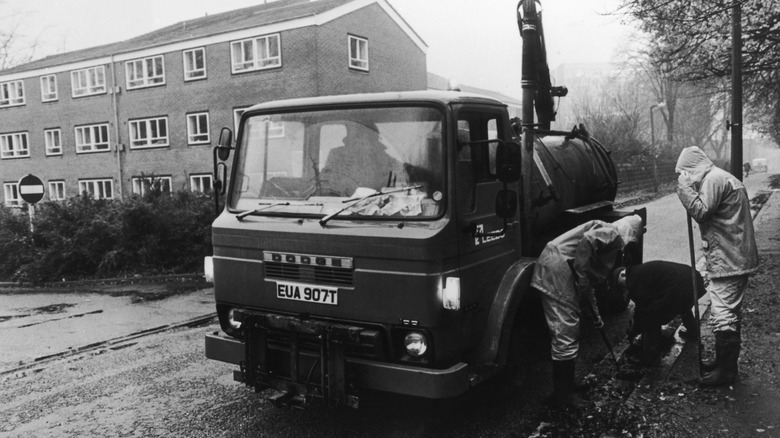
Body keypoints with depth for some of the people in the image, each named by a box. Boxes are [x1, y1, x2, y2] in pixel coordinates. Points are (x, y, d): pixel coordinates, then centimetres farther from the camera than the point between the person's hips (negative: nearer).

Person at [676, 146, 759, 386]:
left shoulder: (714, 179, -14)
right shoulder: (721, 177, 17)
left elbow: (701, 212, -20)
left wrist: (684, 187, -14)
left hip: (728, 260, -11)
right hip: (735, 258, 11)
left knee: (723, 314, -6)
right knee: (728, 313, 18)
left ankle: (726, 371, 1)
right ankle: (724, 361, 29)